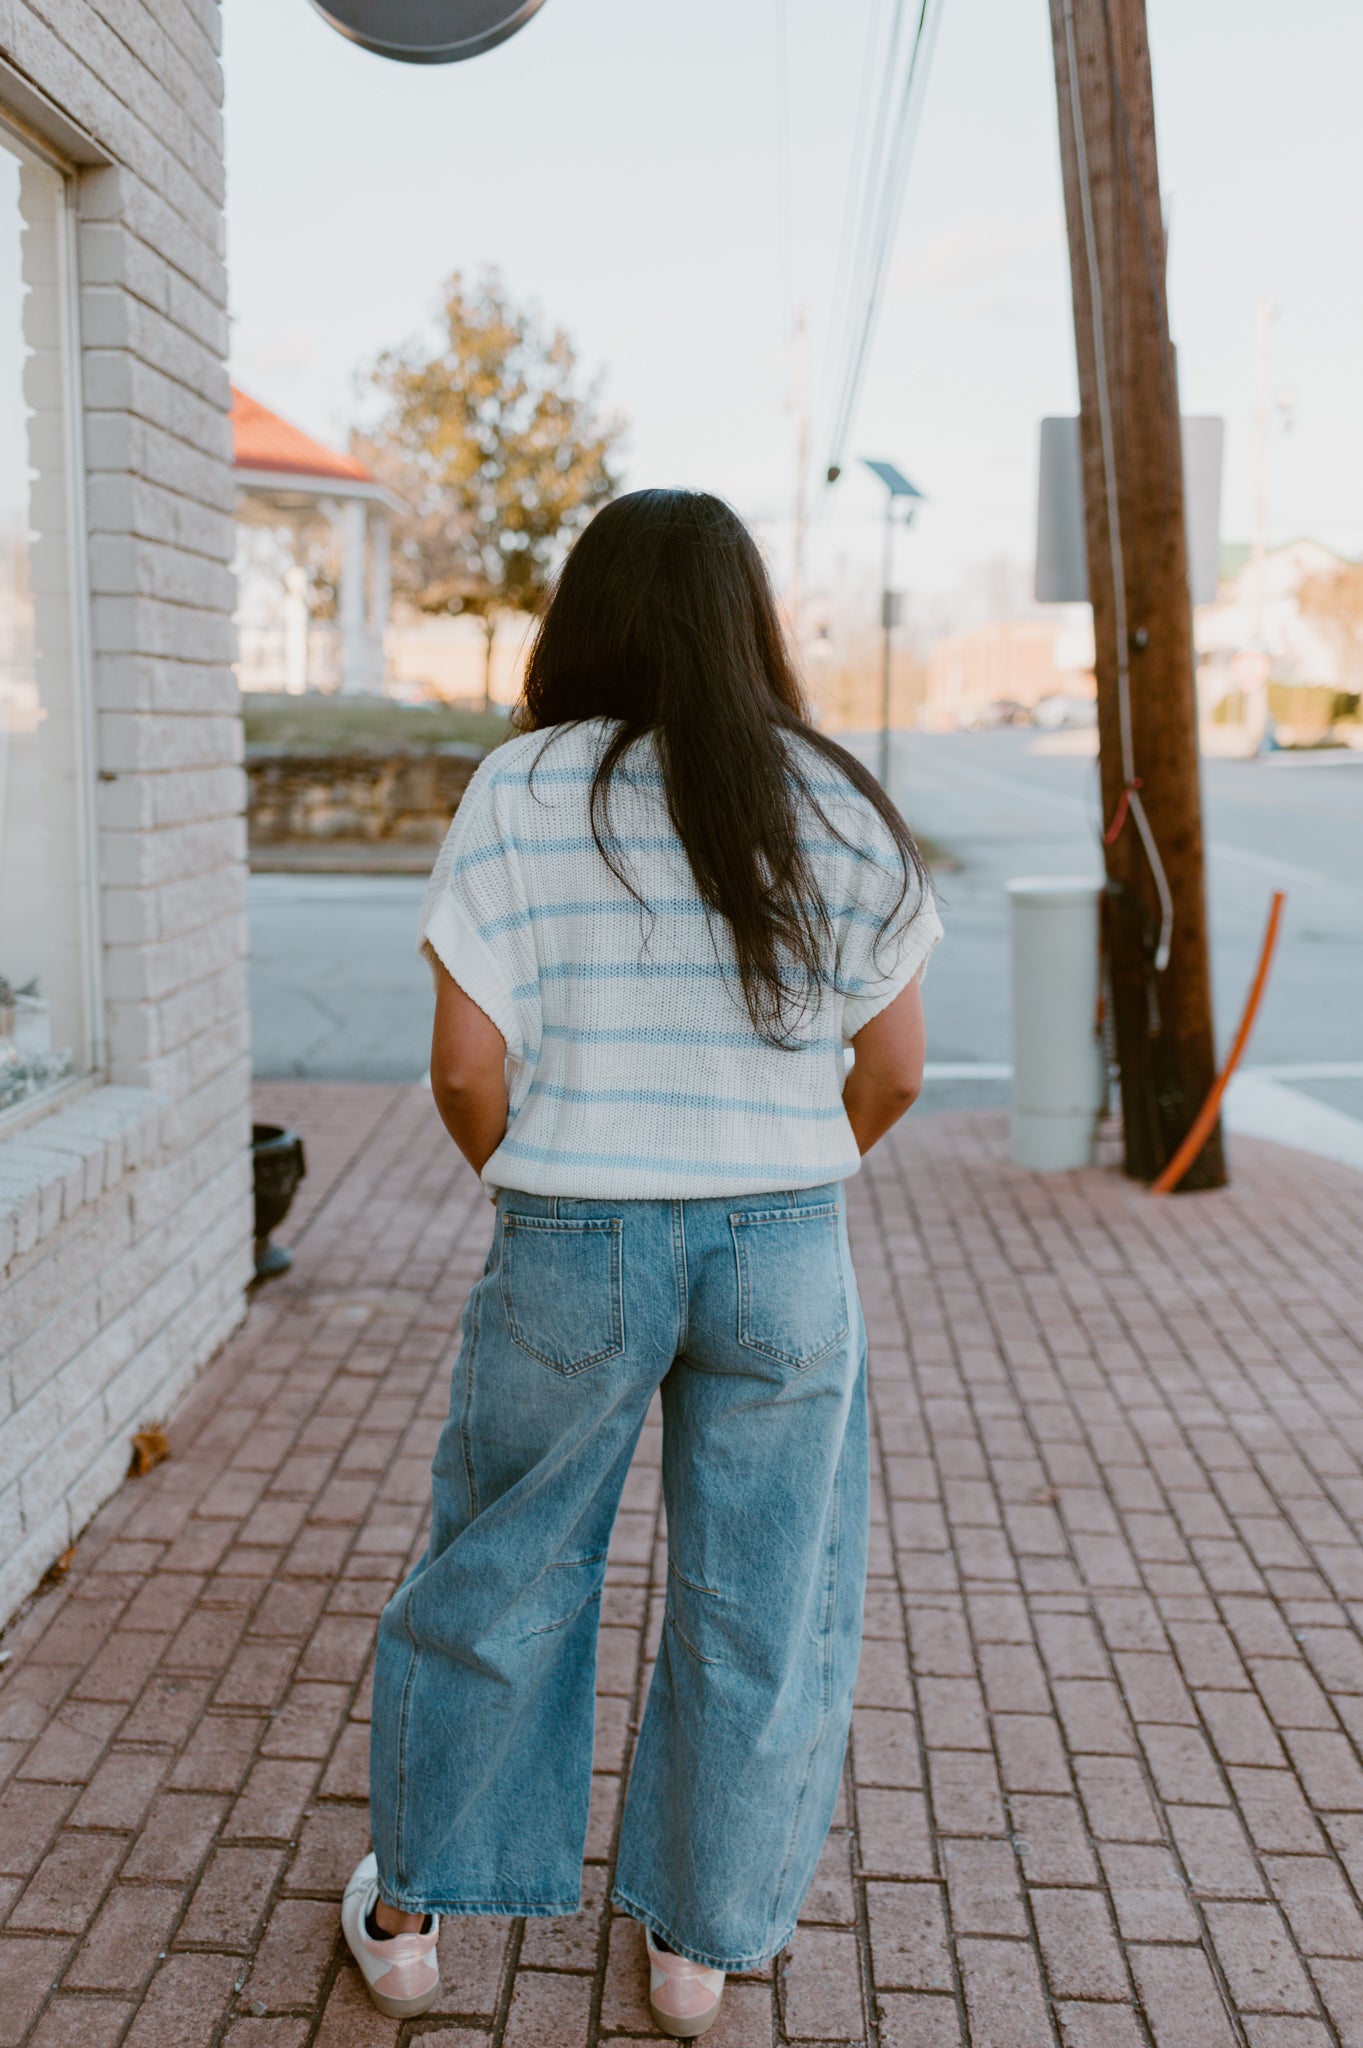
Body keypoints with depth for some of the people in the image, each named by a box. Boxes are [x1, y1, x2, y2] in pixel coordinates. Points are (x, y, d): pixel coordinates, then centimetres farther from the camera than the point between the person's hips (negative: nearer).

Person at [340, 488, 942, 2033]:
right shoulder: (834, 802, -1)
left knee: (498, 1579, 18)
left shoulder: (519, 792, -7)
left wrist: (523, 1181, 9)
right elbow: (893, 1067, 1)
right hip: (787, 1253, 1)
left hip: (570, 1255, -1)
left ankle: (409, 1915, 34)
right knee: (758, 1605, 16)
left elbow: (467, 1065, -10)